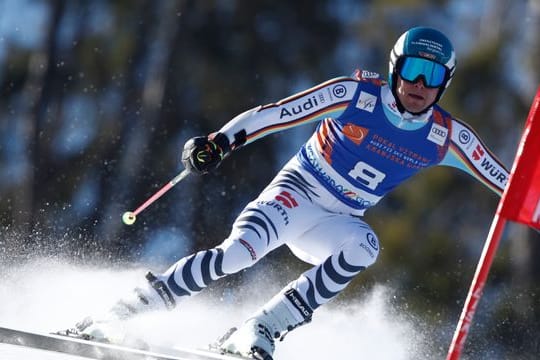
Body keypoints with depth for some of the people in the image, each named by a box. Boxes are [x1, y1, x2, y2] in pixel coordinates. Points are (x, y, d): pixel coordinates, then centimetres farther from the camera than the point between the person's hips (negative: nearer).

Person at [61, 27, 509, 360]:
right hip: (295, 192, -3)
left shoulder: (447, 137, -6)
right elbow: (276, 113, -18)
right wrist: (220, 141, -29)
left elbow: (506, 182, 1)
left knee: (363, 247, -33)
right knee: (239, 251, -32)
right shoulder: (355, 95, -14)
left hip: (336, 222, 3)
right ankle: (113, 317, -24)